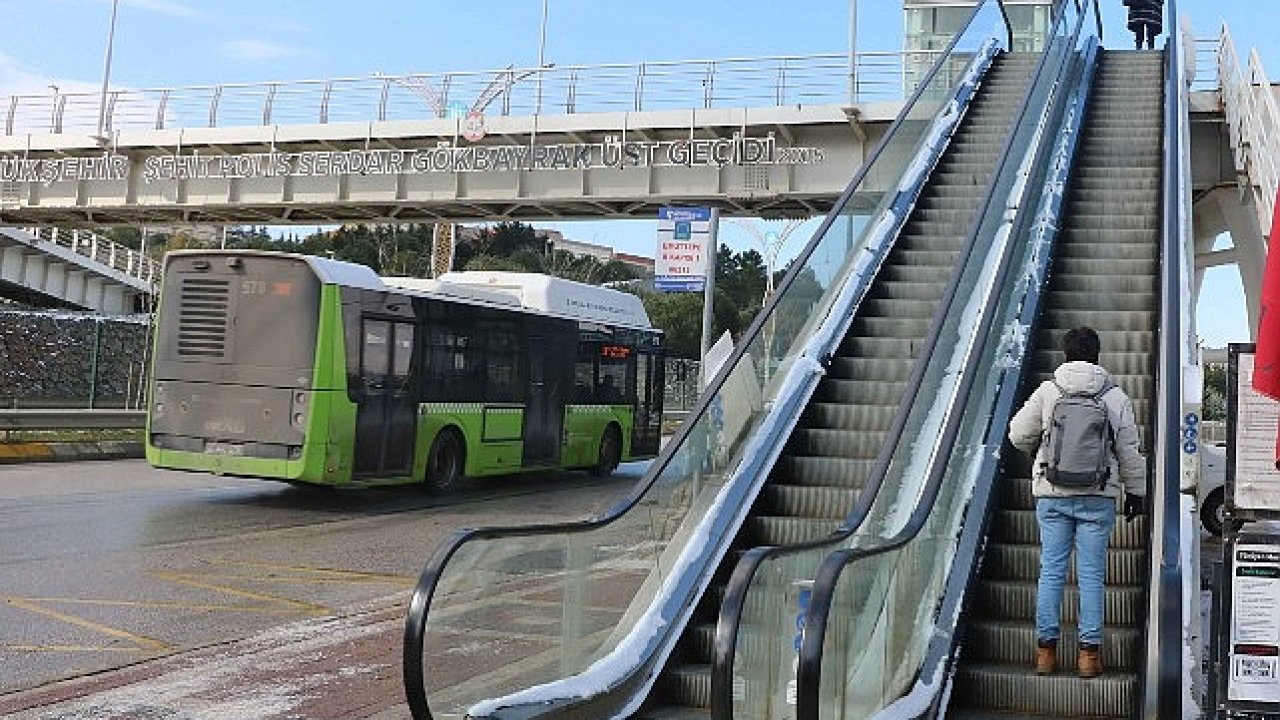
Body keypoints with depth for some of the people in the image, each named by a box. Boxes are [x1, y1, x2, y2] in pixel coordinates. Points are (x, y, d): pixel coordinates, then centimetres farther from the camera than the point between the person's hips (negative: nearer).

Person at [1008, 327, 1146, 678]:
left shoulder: (1047, 391, -1)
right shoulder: (1116, 397, 1)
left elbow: (1019, 435, 2)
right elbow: (1129, 452, 4)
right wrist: (1135, 492, 16)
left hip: (1052, 494, 0)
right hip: (1098, 497, 0)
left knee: (1051, 570, 5)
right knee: (1091, 573, 4)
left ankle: (1046, 648, 8)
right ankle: (1089, 651, 6)